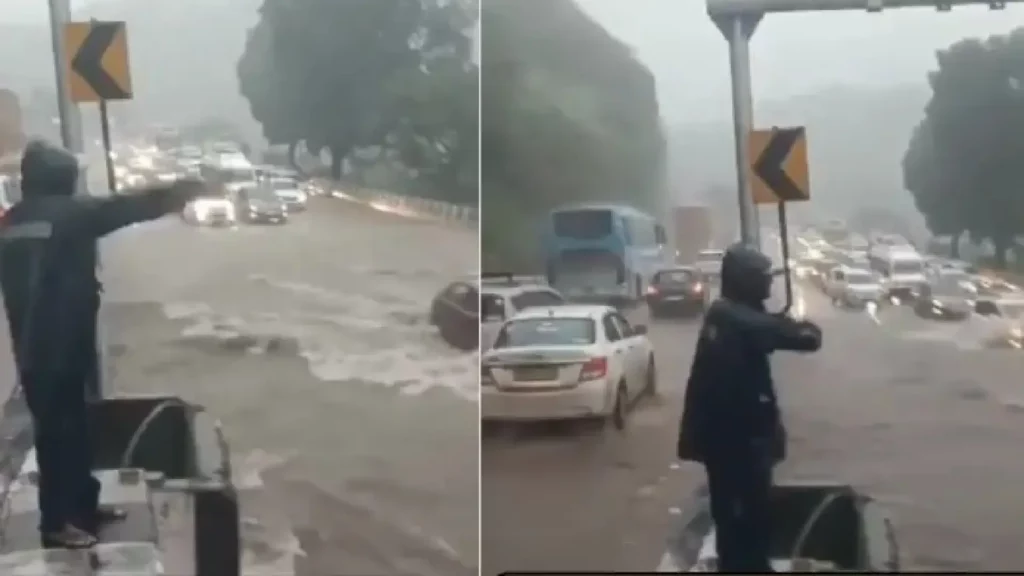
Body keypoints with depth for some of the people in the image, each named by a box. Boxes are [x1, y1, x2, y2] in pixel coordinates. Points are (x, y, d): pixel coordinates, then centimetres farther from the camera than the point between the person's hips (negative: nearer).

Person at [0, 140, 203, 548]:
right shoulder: (68, 214, -12)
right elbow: (124, 208, -3)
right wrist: (174, 193, 8)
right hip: (61, 346, -8)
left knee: (69, 426, 17)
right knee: (60, 430, 0)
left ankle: (82, 506, 27)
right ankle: (56, 521, 7)